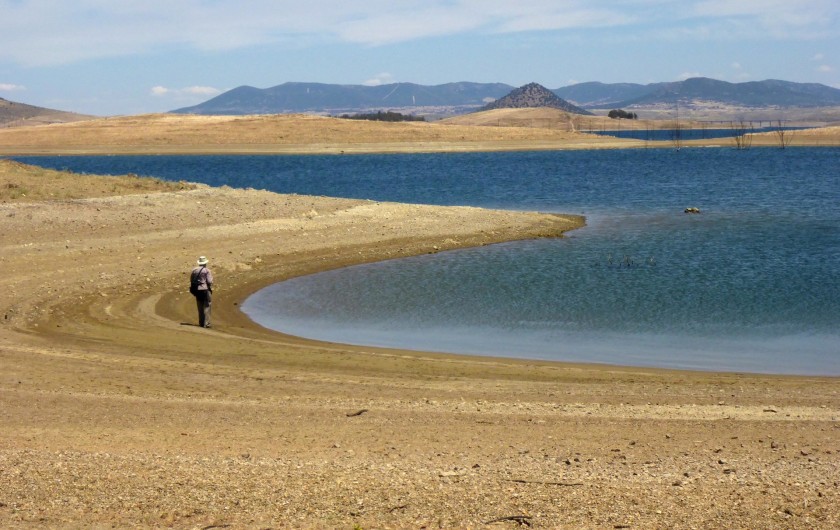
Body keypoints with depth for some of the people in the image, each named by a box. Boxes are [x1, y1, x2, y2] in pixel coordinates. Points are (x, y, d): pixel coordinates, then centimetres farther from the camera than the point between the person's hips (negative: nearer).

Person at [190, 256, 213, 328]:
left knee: (200, 308, 13)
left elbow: (191, 281, 10)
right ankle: (206, 323, -6)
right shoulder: (207, 271, -9)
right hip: (205, 290, -5)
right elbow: (210, 281, -13)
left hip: (197, 290, 5)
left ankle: (201, 323, 15)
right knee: (206, 307, -1)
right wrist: (211, 289, 4)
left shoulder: (194, 270, 7)